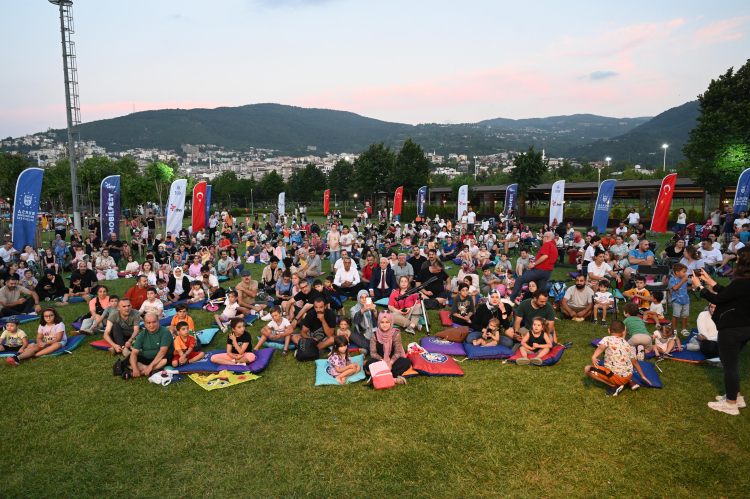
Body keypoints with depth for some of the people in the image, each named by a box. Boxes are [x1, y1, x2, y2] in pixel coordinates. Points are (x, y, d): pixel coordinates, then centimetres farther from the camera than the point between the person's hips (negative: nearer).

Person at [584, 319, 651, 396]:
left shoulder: (607, 339, -3)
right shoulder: (628, 344, 13)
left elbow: (601, 347, -25)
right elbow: (634, 362, 17)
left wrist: (594, 357, -40)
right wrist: (642, 376, 28)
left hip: (616, 376, -7)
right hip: (628, 375, 7)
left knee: (587, 369, -5)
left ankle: (614, 386, -6)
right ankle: (630, 382, 16)